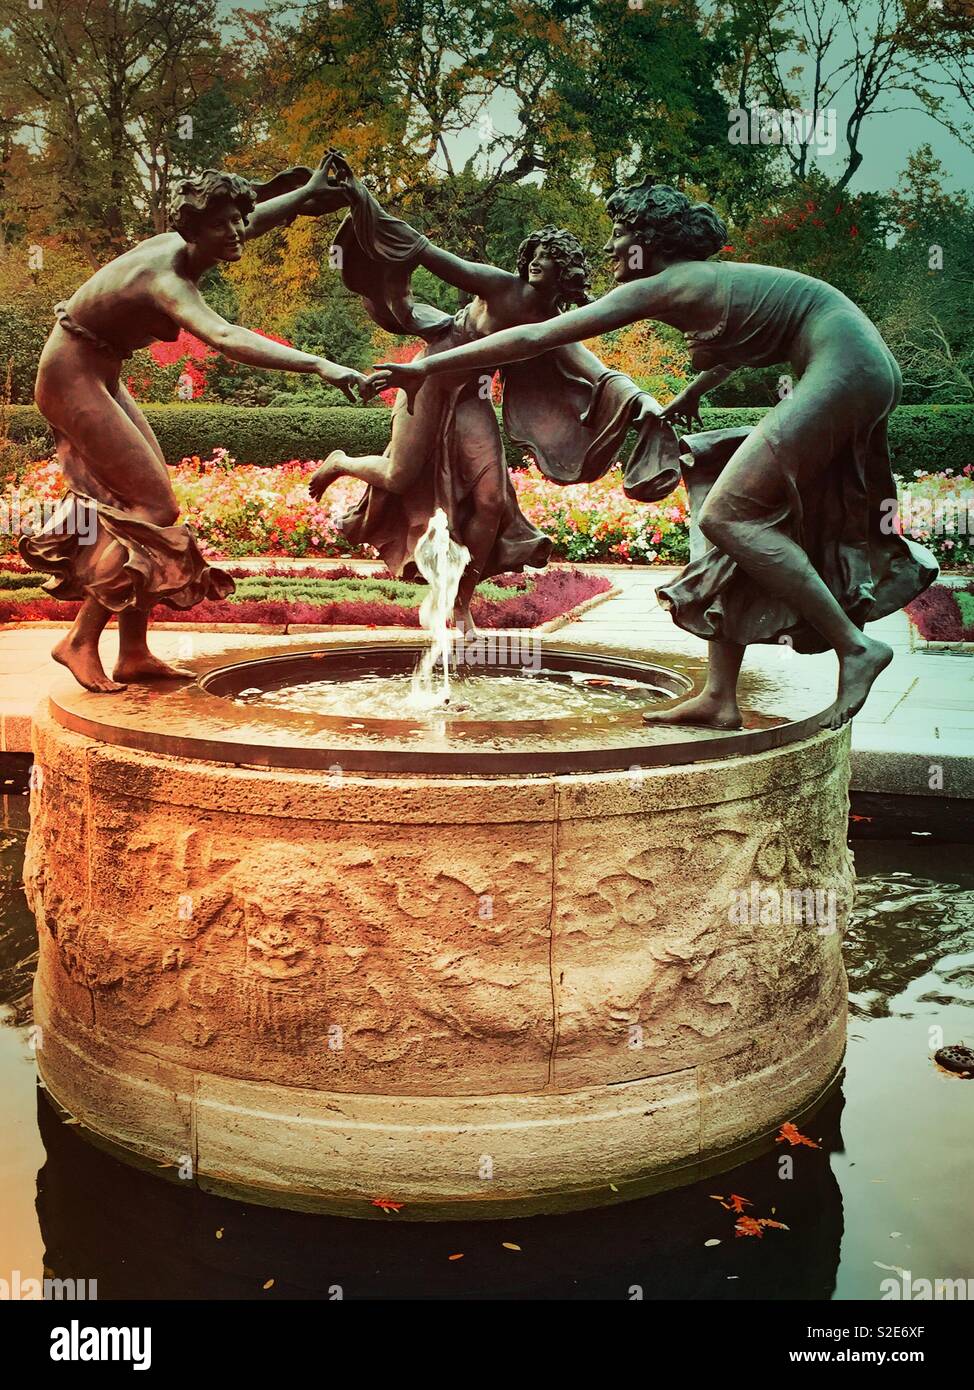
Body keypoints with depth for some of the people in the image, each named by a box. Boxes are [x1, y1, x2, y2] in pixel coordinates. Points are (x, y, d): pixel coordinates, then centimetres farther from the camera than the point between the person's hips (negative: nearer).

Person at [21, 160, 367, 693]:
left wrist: (310, 190, 29)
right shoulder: (166, 278, -30)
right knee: (152, 508, -13)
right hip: (72, 377, -10)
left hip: (100, 378, 10)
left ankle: (134, 655, 9)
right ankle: (80, 642, -8)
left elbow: (257, 216, 18)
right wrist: (320, 366, -58)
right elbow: (225, 338, -50)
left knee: (142, 502, 6)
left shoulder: (185, 247, -4)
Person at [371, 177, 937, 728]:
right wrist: (692, 393, 41)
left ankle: (855, 646, -10)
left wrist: (427, 367, -7)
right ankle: (720, 700, 8)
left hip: (844, 366, -10)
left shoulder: (658, 286, -9)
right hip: (854, 374, 10)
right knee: (742, 517, 8)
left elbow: (536, 337, -10)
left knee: (725, 516, -13)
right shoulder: (707, 280, 17)